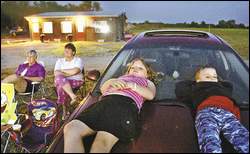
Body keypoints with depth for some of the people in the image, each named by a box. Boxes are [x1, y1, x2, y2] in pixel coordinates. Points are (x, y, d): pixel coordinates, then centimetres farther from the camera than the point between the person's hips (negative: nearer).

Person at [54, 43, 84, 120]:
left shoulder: (78, 60, 9)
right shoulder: (60, 61, 19)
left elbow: (75, 71, -11)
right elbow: (56, 73, 3)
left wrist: (62, 71, -2)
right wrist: (69, 73, -10)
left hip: (76, 81, -3)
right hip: (62, 81, 3)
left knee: (61, 87, -31)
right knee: (59, 78, -32)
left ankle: (64, 110, -22)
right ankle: (72, 96, -37)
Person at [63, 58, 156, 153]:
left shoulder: (147, 82, 34)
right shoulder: (121, 77, 43)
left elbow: (150, 95, 10)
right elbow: (102, 89, 31)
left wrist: (131, 85, -1)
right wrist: (110, 82, 9)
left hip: (126, 104, -4)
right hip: (104, 102, 5)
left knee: (103, 141, -34)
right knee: (71, 128, -23)